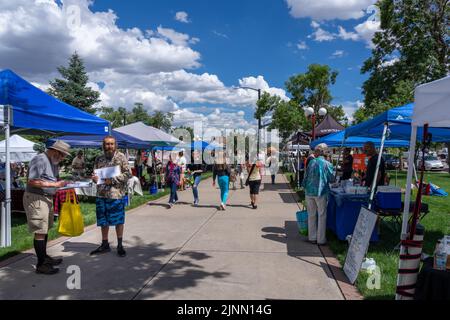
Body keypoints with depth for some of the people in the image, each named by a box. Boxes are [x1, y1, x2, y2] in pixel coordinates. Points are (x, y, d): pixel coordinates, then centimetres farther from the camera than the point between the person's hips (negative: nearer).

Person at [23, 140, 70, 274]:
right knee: (40, 232, -8)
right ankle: (41, 265, -2)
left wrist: (62, 184, 5)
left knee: (45, 229, 16)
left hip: (47, 199, 10)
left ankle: (44, 256, 29)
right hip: (36, 199, -9)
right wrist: (55, 184, -22)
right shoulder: (40, 160, -15)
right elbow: (32, 182, -22)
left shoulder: (54, 162, 14)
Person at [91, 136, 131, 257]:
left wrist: (113, 180, -15)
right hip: (101, 194, 4)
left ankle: (120, 245, 19)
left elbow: (128, 174, -7)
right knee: (103, 221, 12)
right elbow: (95, 174, 15)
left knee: (119, 221, 5)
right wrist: (94, 178, -8)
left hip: (116, 193, -4)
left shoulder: (121, 157, -3)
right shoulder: (99, 159, 9)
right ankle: (105, 245, 27)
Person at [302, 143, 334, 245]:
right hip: (321, 192, -3)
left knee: (311, 215, 12)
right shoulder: (327, 164, -7)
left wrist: (305, 186, 16)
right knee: (322, 216, 7)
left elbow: (306, 176, 3)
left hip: (309, 192, 3)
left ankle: (312, 237, 20)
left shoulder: (311, 162, -2)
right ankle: (321, 239, 10)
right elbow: (331, 179, 1)